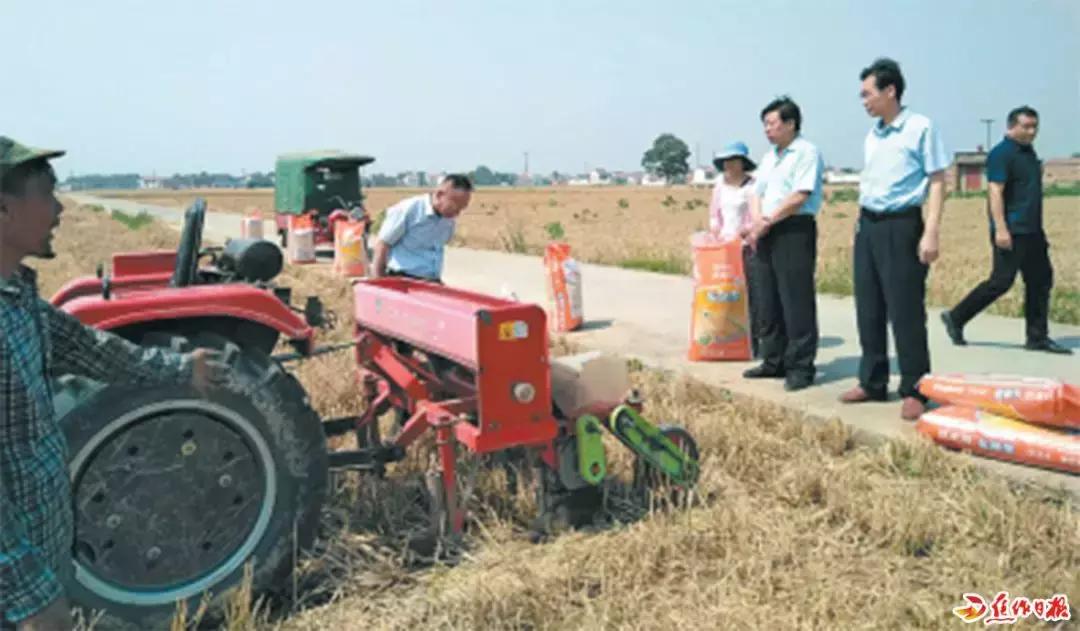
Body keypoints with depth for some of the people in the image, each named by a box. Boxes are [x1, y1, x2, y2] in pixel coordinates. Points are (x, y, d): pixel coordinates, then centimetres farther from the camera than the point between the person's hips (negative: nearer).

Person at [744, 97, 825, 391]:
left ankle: (800, 367, 0)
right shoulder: (768, 157, 20)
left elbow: (800, 196, -16)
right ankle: (774, 362, 19)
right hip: (764, 234, 8)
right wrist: (757, 222, -4)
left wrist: (767, 221, -11)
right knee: (767, 302, 10)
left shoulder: (806, 152, -6)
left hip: (794, 232, -8)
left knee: (796, 303, -5)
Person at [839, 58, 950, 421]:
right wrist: (862, 223, 14)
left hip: (901, 226, -7)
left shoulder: (921, 128, -6)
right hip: (867, 226, 7)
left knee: (905, 312, -4)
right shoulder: (872, 134, 13)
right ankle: (872, 383, 21)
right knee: (868, 310, 10)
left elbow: (937, 182, -8)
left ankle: (914, 391, 6)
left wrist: (931, 233, -16)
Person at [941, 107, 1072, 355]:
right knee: (1000, 282, -8)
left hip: (1032, 232, 9)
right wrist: (1000, 228, -26)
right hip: (1011, 232, -9)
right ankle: (956, 318, 5)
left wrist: (1037, 228, 22)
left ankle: (1037, 338, 13)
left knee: (1041, 280, 7)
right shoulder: (1001, 154, -11)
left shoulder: (1029, 152, 17)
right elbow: (995, 191, -19)